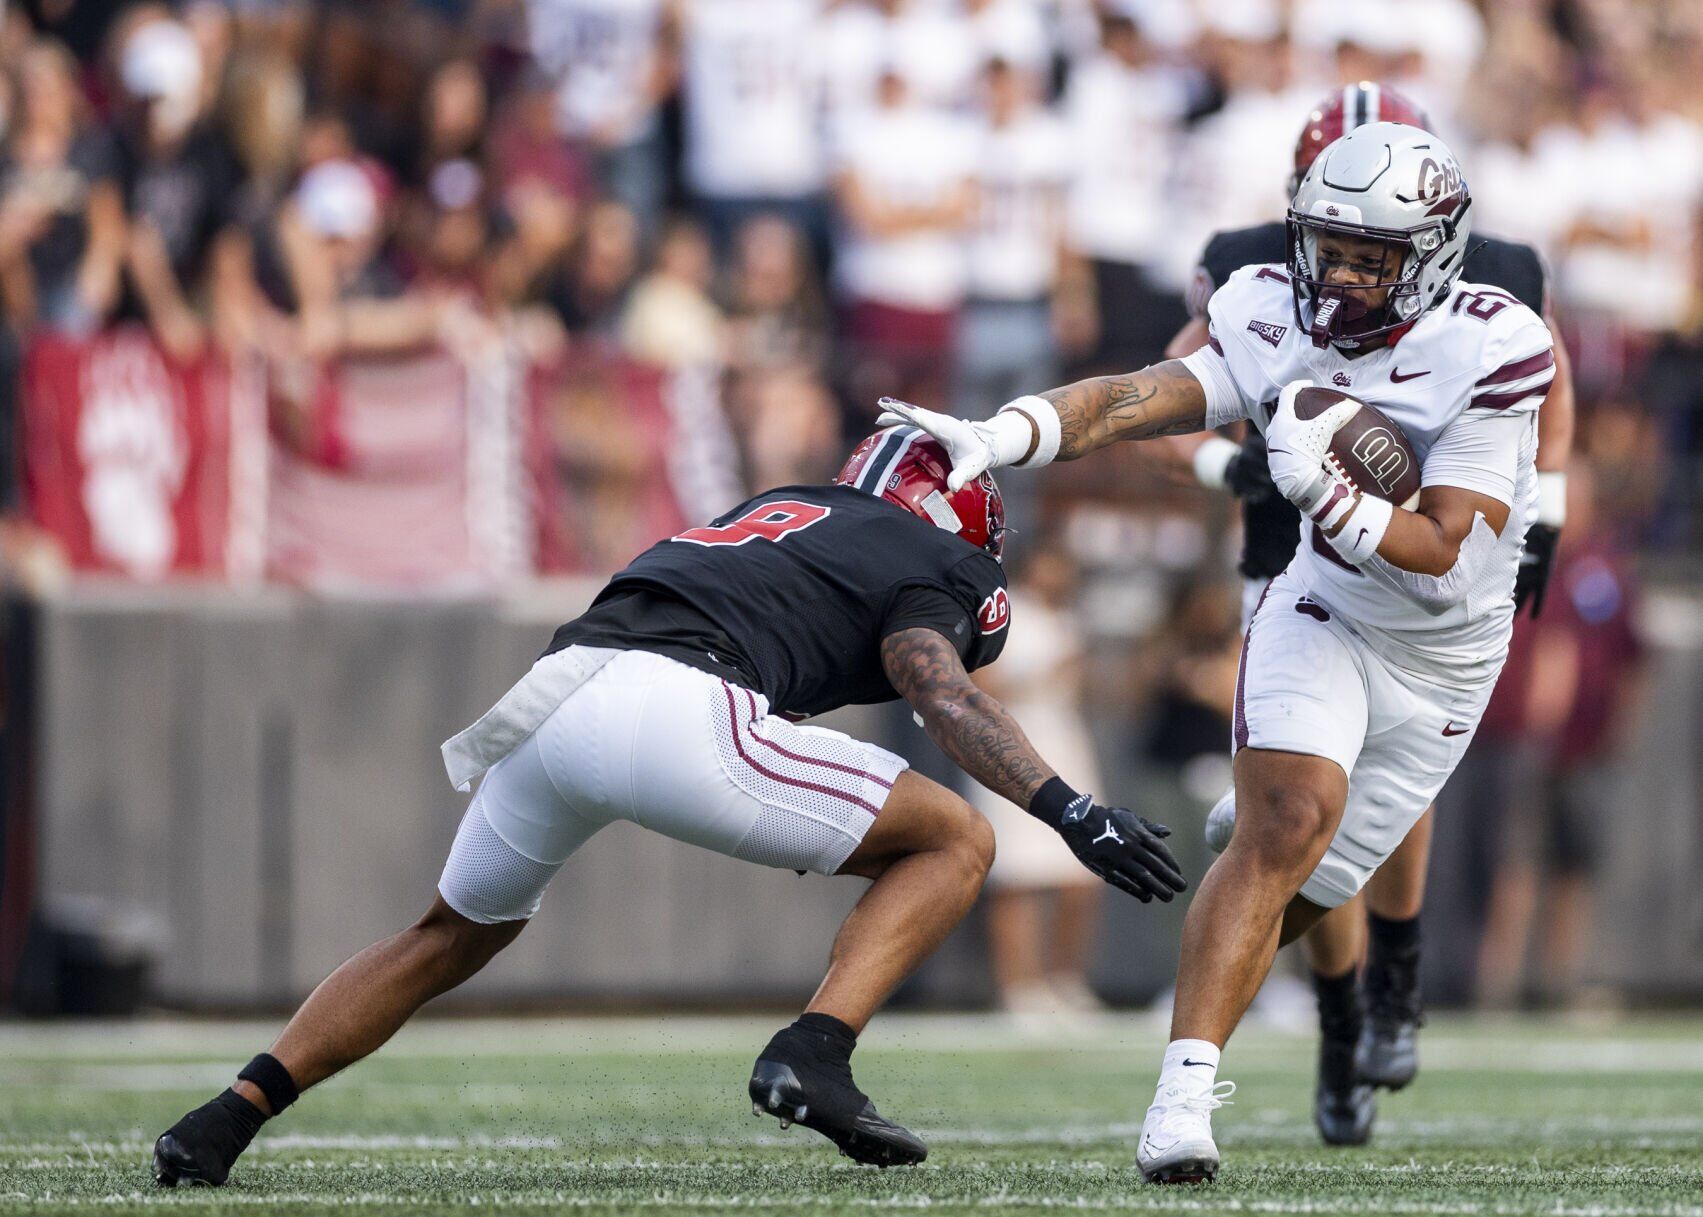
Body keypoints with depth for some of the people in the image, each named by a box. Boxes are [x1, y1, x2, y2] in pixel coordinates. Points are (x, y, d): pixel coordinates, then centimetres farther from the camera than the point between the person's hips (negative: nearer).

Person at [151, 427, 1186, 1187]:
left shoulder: (781, 511, 37)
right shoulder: (924, 565, 15)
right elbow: (943, 695, -2)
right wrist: (1068, 810, -11)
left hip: (550, 693, 7)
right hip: (666, 709, -7)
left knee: (456, 934, 31)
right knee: (956, 844, 8)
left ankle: (227, 1120, 23)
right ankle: (816, 1054, -10)